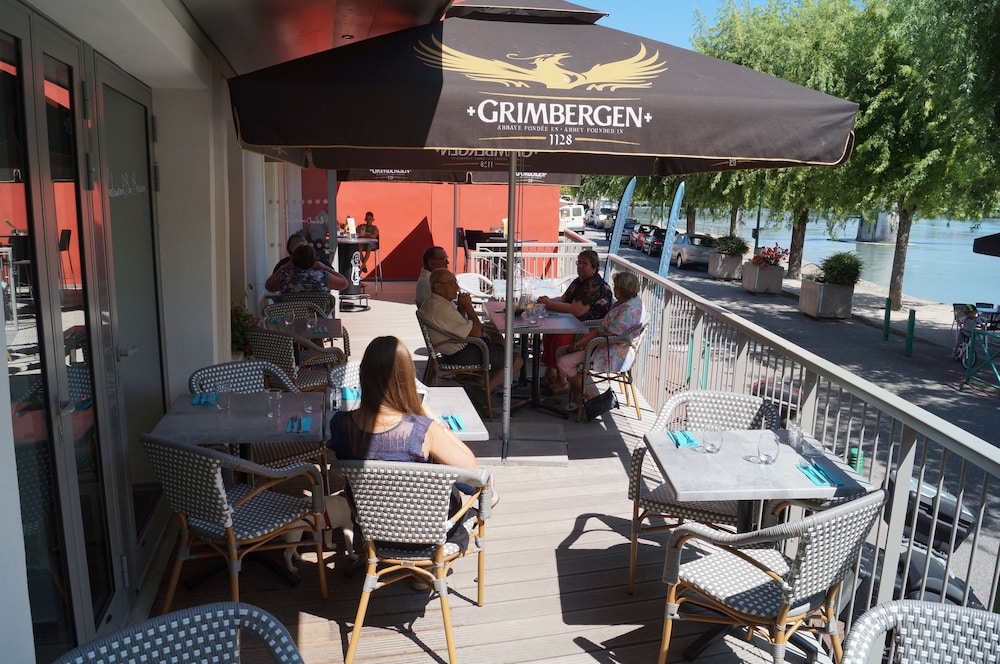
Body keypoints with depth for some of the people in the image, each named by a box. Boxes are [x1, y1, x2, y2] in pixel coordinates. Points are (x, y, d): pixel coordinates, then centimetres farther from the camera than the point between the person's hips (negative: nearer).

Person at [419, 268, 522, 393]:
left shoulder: (430, 302, 3)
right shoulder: (442, 309, -30)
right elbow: (477, 333, -25)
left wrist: (461, 307, -4)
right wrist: (468, 306, -14)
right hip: (461, 357, -11)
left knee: (496, 336, 29)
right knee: (517, 361, -5)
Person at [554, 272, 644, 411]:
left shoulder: (629, 309, -24)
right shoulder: (621, 303, 9)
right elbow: (601, 328, 10)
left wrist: (582, 345, -12)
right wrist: (580, 342, -1)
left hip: (613, 356, -11)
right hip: (606, 347, 11)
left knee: (564, 363, -16)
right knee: (560, 352, 7)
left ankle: (591, 398, 1)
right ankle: (576, 399, 7)